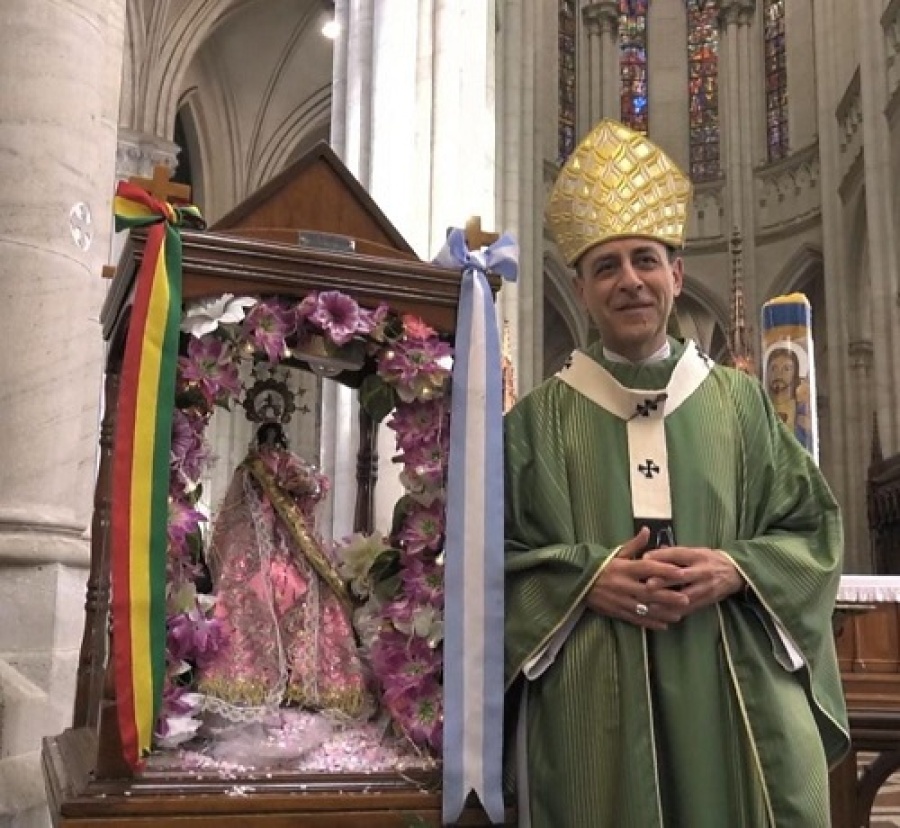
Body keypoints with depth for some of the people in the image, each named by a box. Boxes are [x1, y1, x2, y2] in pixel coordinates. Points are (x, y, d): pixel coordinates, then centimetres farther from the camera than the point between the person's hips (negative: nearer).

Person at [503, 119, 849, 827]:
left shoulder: (739, 401, 11)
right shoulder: (538, 420, 6)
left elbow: (815, 529, 9)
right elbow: (491, 554, 3)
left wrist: (735, 571, -10)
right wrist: (588, 577, -14)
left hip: (736, 695, 2)